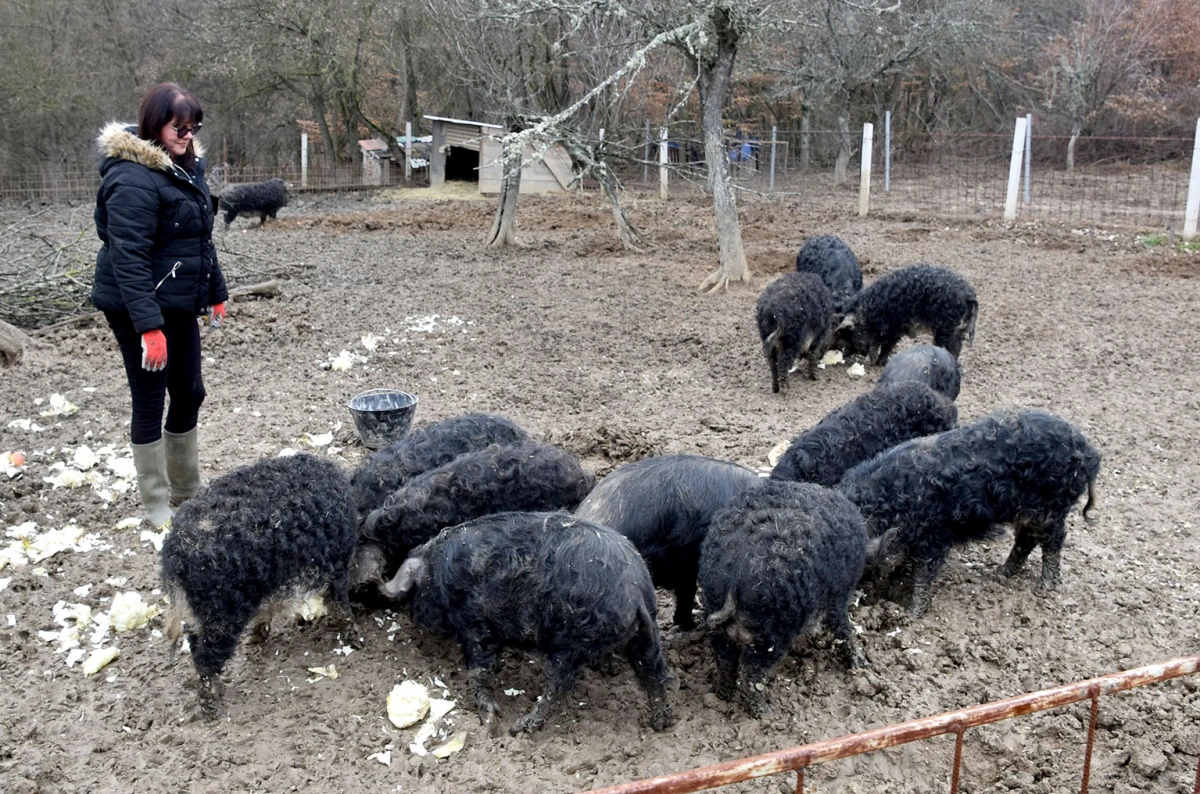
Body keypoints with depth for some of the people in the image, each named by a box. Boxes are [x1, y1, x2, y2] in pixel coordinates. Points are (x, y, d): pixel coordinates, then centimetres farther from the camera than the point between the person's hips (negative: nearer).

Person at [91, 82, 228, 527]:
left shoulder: (186, 168, 9)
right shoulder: (133, 178, -19)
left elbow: (202, 239, 18)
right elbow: (128, 257, -25)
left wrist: (216, 293, 18)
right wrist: (149, 326, -28)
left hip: (179, 304, 9)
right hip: (140, 307, -9)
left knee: (189, 394, 16)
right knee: (150, 403, 1)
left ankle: (186, 491, 32)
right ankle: (157, 507, 15)